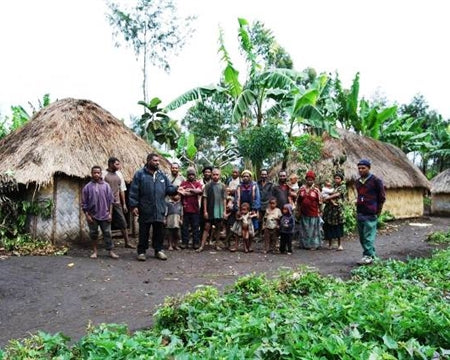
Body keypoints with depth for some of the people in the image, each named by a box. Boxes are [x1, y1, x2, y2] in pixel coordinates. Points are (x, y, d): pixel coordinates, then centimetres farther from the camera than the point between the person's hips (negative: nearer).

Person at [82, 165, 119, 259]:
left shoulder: (106, 186, 1)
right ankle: (94, 251, 23)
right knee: (93, 234, 9)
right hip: (92, 216, 0)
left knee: (107, 233, 3)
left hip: (104, 215, 0)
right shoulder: (87, 187, -1)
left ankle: (110, 251, 10)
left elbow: (111, 200, 4)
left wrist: (110, 213, -1)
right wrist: (87, 215, -4)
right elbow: (84, 203, 1)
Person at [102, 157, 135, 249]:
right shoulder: (103, 174, -4)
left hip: (117, 203, 4)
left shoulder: (119, 174, 12)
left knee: (123, 222, 2)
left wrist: (124, 204, 13)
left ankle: (127, 242, 9)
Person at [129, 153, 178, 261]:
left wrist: (176, 189, -10)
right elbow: (133, 191, -6)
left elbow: (169, 188, 11)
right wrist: (134, 206, -11)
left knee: (159, 231, 10)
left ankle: (158, 250, 23)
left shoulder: (162, 175, 11)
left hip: (159, 210, 4)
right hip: (145, 210, -4)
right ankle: (141, 251, 18)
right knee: (144, 232, 6)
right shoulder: (140, 174, -3)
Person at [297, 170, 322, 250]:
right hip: (304, 213, 3)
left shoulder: (316, 190, -3)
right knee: (304, 229, 11)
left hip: (313, 214, -3)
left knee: (313, 230, 3)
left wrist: (319, 212, -2)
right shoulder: (301, 188, 5)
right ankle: (305, 244, 22)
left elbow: (319, 202, 0)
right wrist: (298, 210, 9)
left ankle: (314, 245, 12)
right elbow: (298, 201, 11)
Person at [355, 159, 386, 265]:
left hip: (370, 214, -7)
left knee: (368, 236, -7)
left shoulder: (376, 180, -6)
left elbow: (382, 197, -3)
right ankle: (370, 254, 21)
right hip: (359, 213, 7)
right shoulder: (358, 182, 13)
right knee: (362, 236, 10)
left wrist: (378, 211, -2)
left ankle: (369, 256, -2)